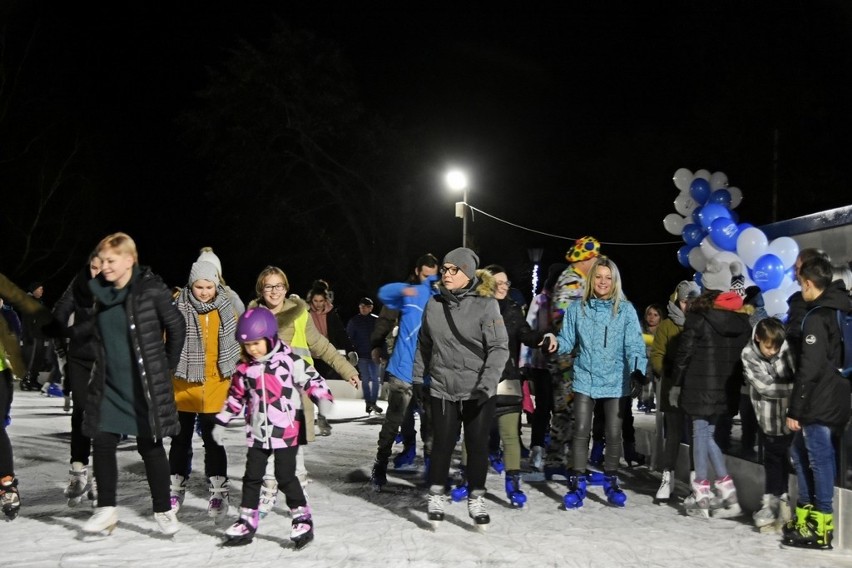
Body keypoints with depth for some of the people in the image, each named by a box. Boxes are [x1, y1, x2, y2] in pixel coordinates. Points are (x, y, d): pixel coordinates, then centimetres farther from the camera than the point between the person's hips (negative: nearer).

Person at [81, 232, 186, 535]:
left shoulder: (151, 289, -12)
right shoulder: (99, 291, 5)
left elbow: (176, 326, -6)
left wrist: (166, 366, 0)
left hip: (145, 385, -5)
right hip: (109, 385, 5)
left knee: (151, 447, 4)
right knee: (102, 444, 5)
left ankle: (163, 510, 16)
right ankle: (106, 509, 18)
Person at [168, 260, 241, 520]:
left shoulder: (226, 309, -1)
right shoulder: (179, 309, -8)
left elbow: (238, 345, 8)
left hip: (215, 387, 0)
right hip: (183, 386, 0)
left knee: (213, 441, 5)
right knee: (181, 440, 13)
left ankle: (218, 492, 13)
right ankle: (175, 489, 26)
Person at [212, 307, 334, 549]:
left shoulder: (290, 361, -10)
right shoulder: (245, 368, 5)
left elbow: (312, 380, -10)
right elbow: (235, 397, 16)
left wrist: (323, 398, -28)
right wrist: (221, 423, 19)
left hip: (287, 432, -5)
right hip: (257, 433, 5)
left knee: (285, 476, -3)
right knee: (252, 477, 10)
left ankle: (302, 517, 11)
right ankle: (247, 521, 22)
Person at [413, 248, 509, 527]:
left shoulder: (486, 303, -10)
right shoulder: (434, 304, 2)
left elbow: (499, 348, -13)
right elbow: (425, 344, 13)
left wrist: (487, 383, -21)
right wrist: (418, 377, 14)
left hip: (478, 391, -2)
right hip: (442, 389, 2)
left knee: (478, 445, 6)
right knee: (442, 443, 5)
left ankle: (476, 499, 21)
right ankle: (436, 496, 22)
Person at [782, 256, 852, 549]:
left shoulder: (816, 317, -17)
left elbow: (810, 368, -21)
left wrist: (795, 409, -17)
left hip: (820, 403, -9)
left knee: (819, 459, -2)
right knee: (800, 452, 19)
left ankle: (821, 527, 6)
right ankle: (806, 514, 28)